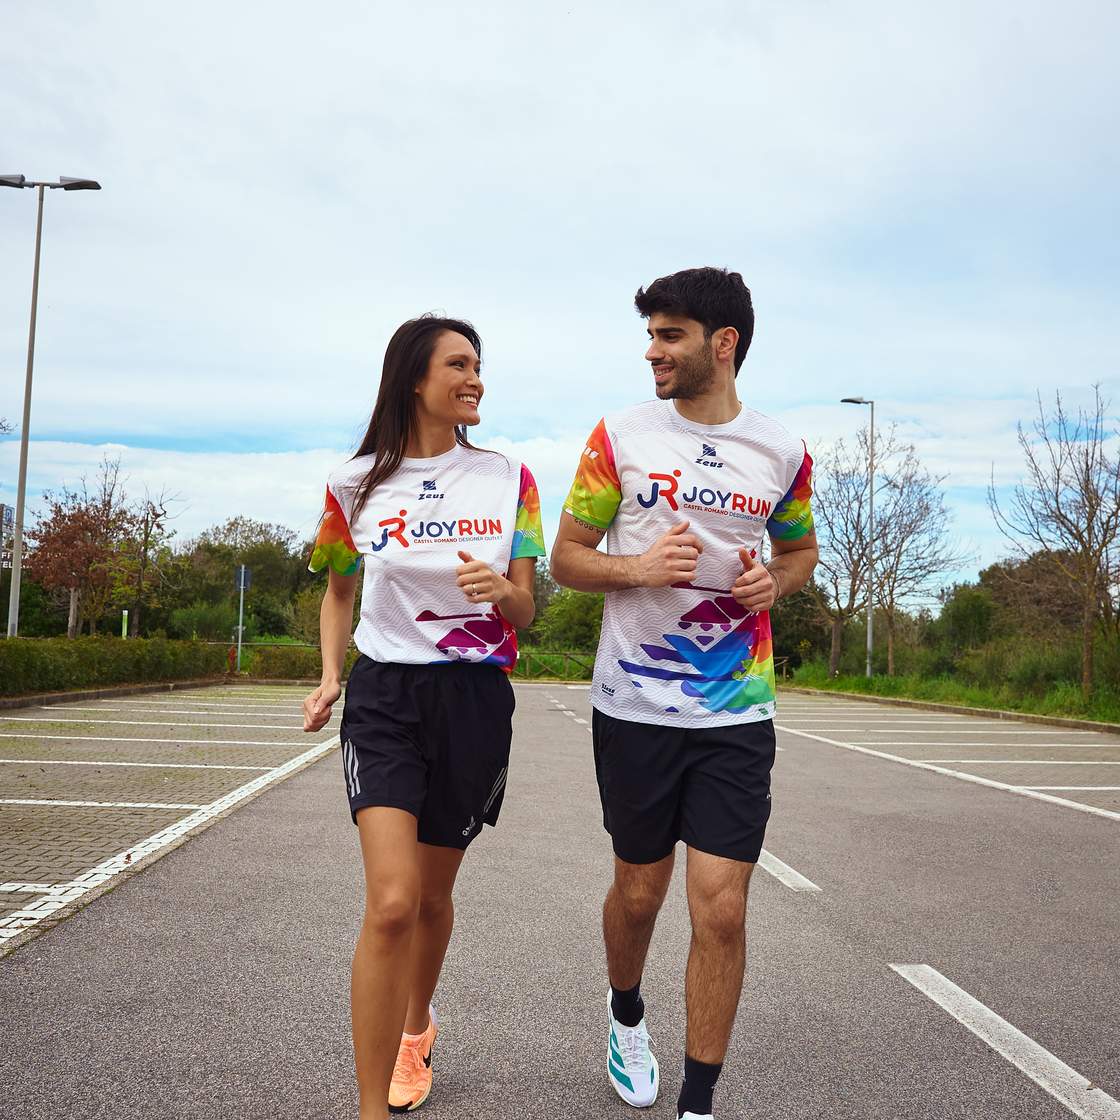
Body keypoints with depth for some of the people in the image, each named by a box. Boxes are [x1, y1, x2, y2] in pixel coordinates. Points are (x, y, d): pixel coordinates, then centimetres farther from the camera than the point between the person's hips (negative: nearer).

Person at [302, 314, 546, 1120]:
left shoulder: (508, 478, 1)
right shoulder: (357, 483, 1)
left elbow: (525, 612, 2)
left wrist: (501, 589, -21)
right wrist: (330, 678, 3)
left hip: (475, 696, 1)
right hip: (385, 692, -1)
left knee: (432, 895, 14)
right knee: (392, 902, -16)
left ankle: (415, 1026, 45)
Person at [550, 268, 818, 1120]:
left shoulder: (782, 454, 3)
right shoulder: (621, 436, -1)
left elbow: (802, 548, 19)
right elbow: (567, 557, 2)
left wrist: (776, 581, -5)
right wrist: (639, 567, -18)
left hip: (737, 711, 1)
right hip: (634, 706, 0)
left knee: (722, 911, -3)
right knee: (640, 891, 15)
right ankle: (626, 1014, 47)